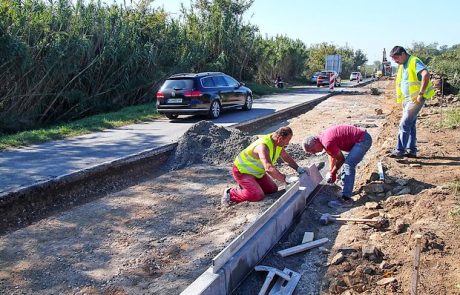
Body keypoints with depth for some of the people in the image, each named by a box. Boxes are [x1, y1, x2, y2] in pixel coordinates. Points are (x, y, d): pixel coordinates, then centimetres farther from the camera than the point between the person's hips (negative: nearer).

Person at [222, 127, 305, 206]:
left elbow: (286, 157, 11)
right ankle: (230, 193, -6)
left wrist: (298, 168, 0)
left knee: (273, 189, 6)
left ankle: (245, 186, 19)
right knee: (258, 196, -23)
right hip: (242, 171, -9)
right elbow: (269, 168, -45)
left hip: (256, 171, 9)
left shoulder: (277, 143, -6)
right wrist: (286, 179, -45)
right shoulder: (263, 146, -35)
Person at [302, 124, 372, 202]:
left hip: (363, 140, -11)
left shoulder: (327, 142, -25)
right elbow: (332, 155, 20)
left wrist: (333, 173, 2)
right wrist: (331, 172, 24)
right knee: (347, 164, 17)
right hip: (361, 139, 11)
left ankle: (346, 197, -17)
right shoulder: (322, 137, 5)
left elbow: (341, 159, -12)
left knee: (348, 165, -16)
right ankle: (346, 189, 27)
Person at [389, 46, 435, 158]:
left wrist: (421, 94, -26)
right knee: (410, 125, 11)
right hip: (407, 99, 9)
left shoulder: (414, 61, -12)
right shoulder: (402, 65, 16)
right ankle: (411, 150, 18)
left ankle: (400, 150, -10)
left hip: (415, 99, -9)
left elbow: (426, 75, -27)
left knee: (404, 124, -12)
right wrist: (402, 100, 16)